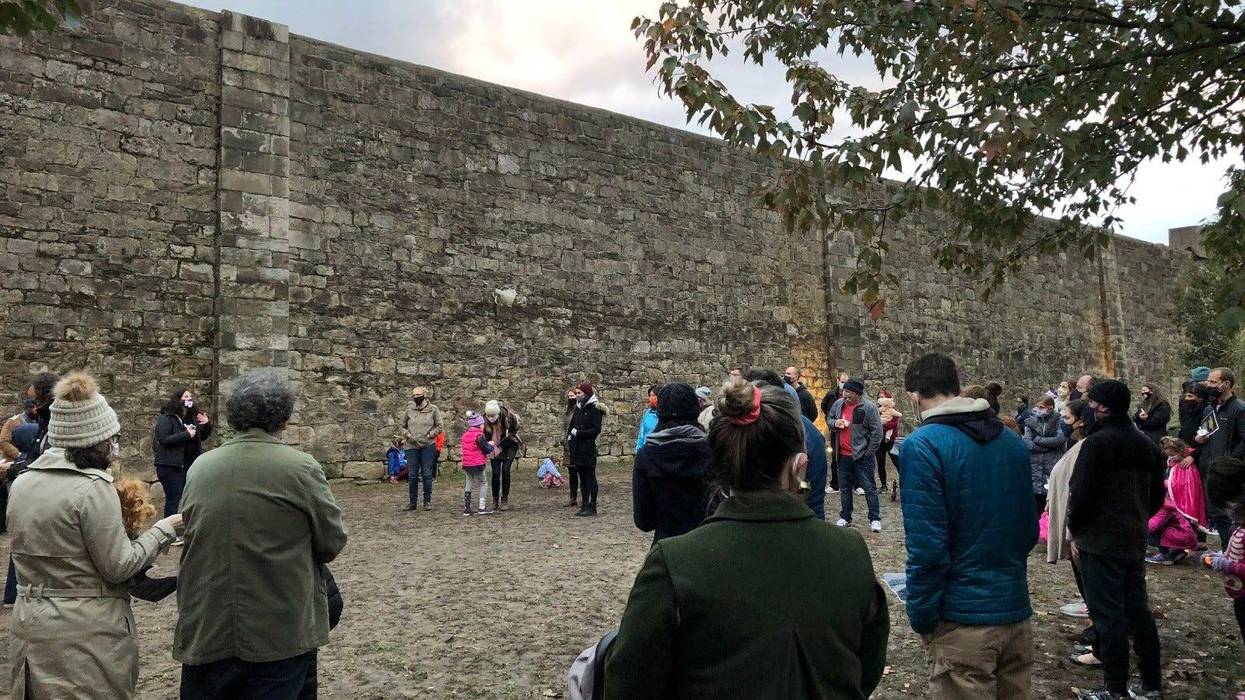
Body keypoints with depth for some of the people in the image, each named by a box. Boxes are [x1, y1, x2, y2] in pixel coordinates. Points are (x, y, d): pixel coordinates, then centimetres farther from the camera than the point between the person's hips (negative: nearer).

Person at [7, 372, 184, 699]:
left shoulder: (22, 482, 3)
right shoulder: (94, 489, -19)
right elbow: (119, 567, -15)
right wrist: (165, 529, -5)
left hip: (29, 627, 7)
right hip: (86, 633, -7)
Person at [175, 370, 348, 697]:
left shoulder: (199, 468, 0)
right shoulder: (302, 468, -13)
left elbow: (190, 532, 9)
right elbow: (333, 542, -7)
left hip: (206, 633, 4)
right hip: (282, 634, -3)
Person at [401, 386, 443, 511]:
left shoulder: (433, 409, -2)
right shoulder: (409, 410, 3)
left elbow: (439, 427, 2)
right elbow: (403, 426, 12)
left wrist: (429, 435, -9)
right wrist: (408, 435, -5)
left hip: (428, 446, -2)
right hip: (412, 446, 2)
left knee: (427, 474, 2)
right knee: (412, 475, 5)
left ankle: (427, 501, 12)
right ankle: (413, 502, 15)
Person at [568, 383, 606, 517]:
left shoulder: (595, 409, -9)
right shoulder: (578, 408, 13)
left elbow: (596, 430, -15)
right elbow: (572, 425, 18)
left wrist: (578, 433, -16)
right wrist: (569, 436, 0)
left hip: (588, 449, -8)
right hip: (577, 449, 8)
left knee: (590, 477, -2)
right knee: (582, 477, 12)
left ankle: (592, 507, 3)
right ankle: (584, 505, 18)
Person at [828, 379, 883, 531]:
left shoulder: (869, 407, -12)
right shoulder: (838, 404, 4)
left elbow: (877, 432, -11)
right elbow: (828, 418, 19)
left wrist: (869, 452, -11)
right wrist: (834, 423, -5)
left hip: (862, 455, -5)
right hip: (843, 455, 6)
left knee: (869, 487, 3)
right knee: (844, 487, 14)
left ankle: (875, 519, 12)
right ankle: (845, 517, 25)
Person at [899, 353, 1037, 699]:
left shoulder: (923, 445, -16)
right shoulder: (1013, 441, 6)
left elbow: (927, 547, -19)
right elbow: (1029, 528, 13)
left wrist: (921, 618, -8)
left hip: (963, 619, -6)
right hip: (1016, 609, 7)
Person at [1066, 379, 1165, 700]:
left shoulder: (1097, 442, -16)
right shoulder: (1146, 444, 11)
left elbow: (1081, 493, -18)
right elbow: (1157, 496, 17)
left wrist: (1075, 530, -4)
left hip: (1100, 543, -8)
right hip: (1135, 541, 8)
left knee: (1108, 614, 0)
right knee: (1138, 610, 16)